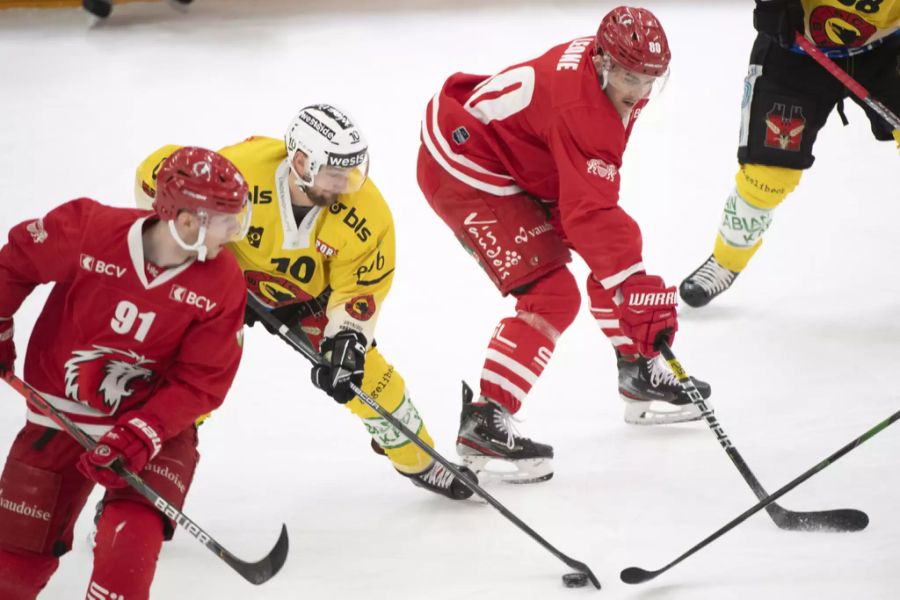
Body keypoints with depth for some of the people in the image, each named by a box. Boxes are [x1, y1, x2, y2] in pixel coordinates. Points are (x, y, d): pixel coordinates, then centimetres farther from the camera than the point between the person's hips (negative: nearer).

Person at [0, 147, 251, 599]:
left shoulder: (222, 285, -17)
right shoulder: (86, 231, -21)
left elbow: (199, 384, -14)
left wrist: (138, 436, -26)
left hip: (156, 424, 0)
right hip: (61, 418, 0)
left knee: (129, 549, -23)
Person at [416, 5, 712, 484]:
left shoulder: (607, 69, -2)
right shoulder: (582, 112, -32)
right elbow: (591, 214, -36)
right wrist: (640, 289, -37)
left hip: (517, 162, 11)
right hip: (464, 169, -11)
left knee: (618, 251, 15)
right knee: (552, 296, -18)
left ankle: (638, 374, 28)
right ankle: (483, 424, -18)